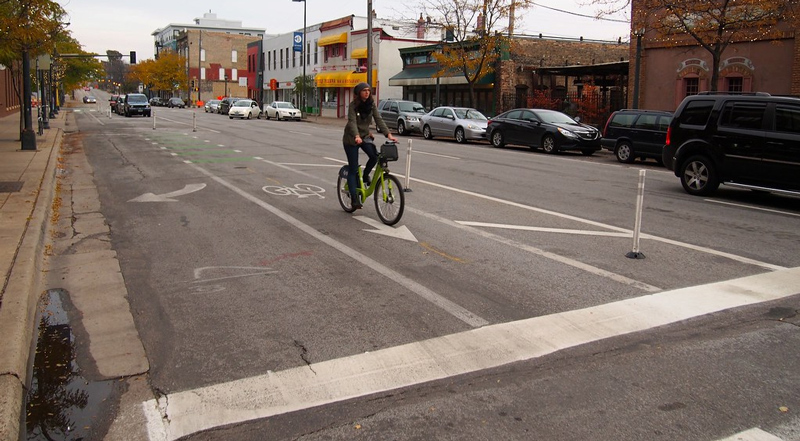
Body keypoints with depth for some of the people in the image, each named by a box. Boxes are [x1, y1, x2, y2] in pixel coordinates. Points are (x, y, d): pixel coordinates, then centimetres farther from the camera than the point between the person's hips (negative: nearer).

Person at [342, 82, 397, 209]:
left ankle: (365, 175, 6)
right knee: (353, 169, -5)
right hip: (351, 138, -4)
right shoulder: (353, 105, -16)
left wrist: (388, 134, -24)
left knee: (374, 156, -24)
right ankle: (354, 198, -1)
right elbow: (352, 122, -28)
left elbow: (378, 120, -11)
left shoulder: (371, 104, -3)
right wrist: (357, 136, -46)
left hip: (365, 136, 4)